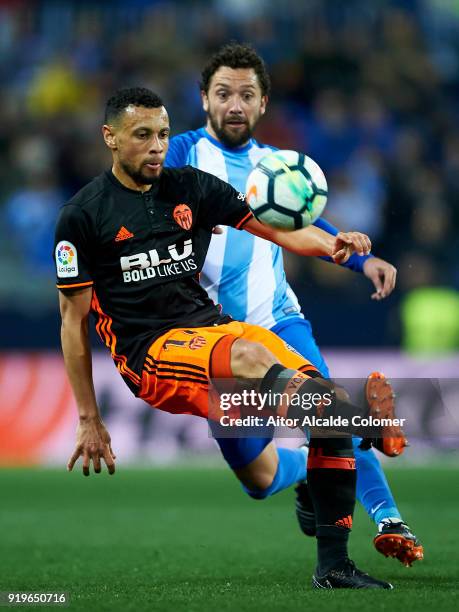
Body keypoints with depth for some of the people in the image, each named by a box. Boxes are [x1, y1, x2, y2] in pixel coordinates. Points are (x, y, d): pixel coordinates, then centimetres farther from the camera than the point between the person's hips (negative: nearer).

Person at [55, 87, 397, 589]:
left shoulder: (192, 188, 14)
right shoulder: (83, 215, 3)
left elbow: (278, 229, 12)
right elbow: (73, 320, 4)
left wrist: (332, 244, -11)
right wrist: (89, 420, 2)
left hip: (212, 325, 5)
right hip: (149, 353, -5)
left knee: (330, 405, -18)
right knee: (249, 355, -37)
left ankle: (333, 566, -17)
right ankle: (377, 421, -60)